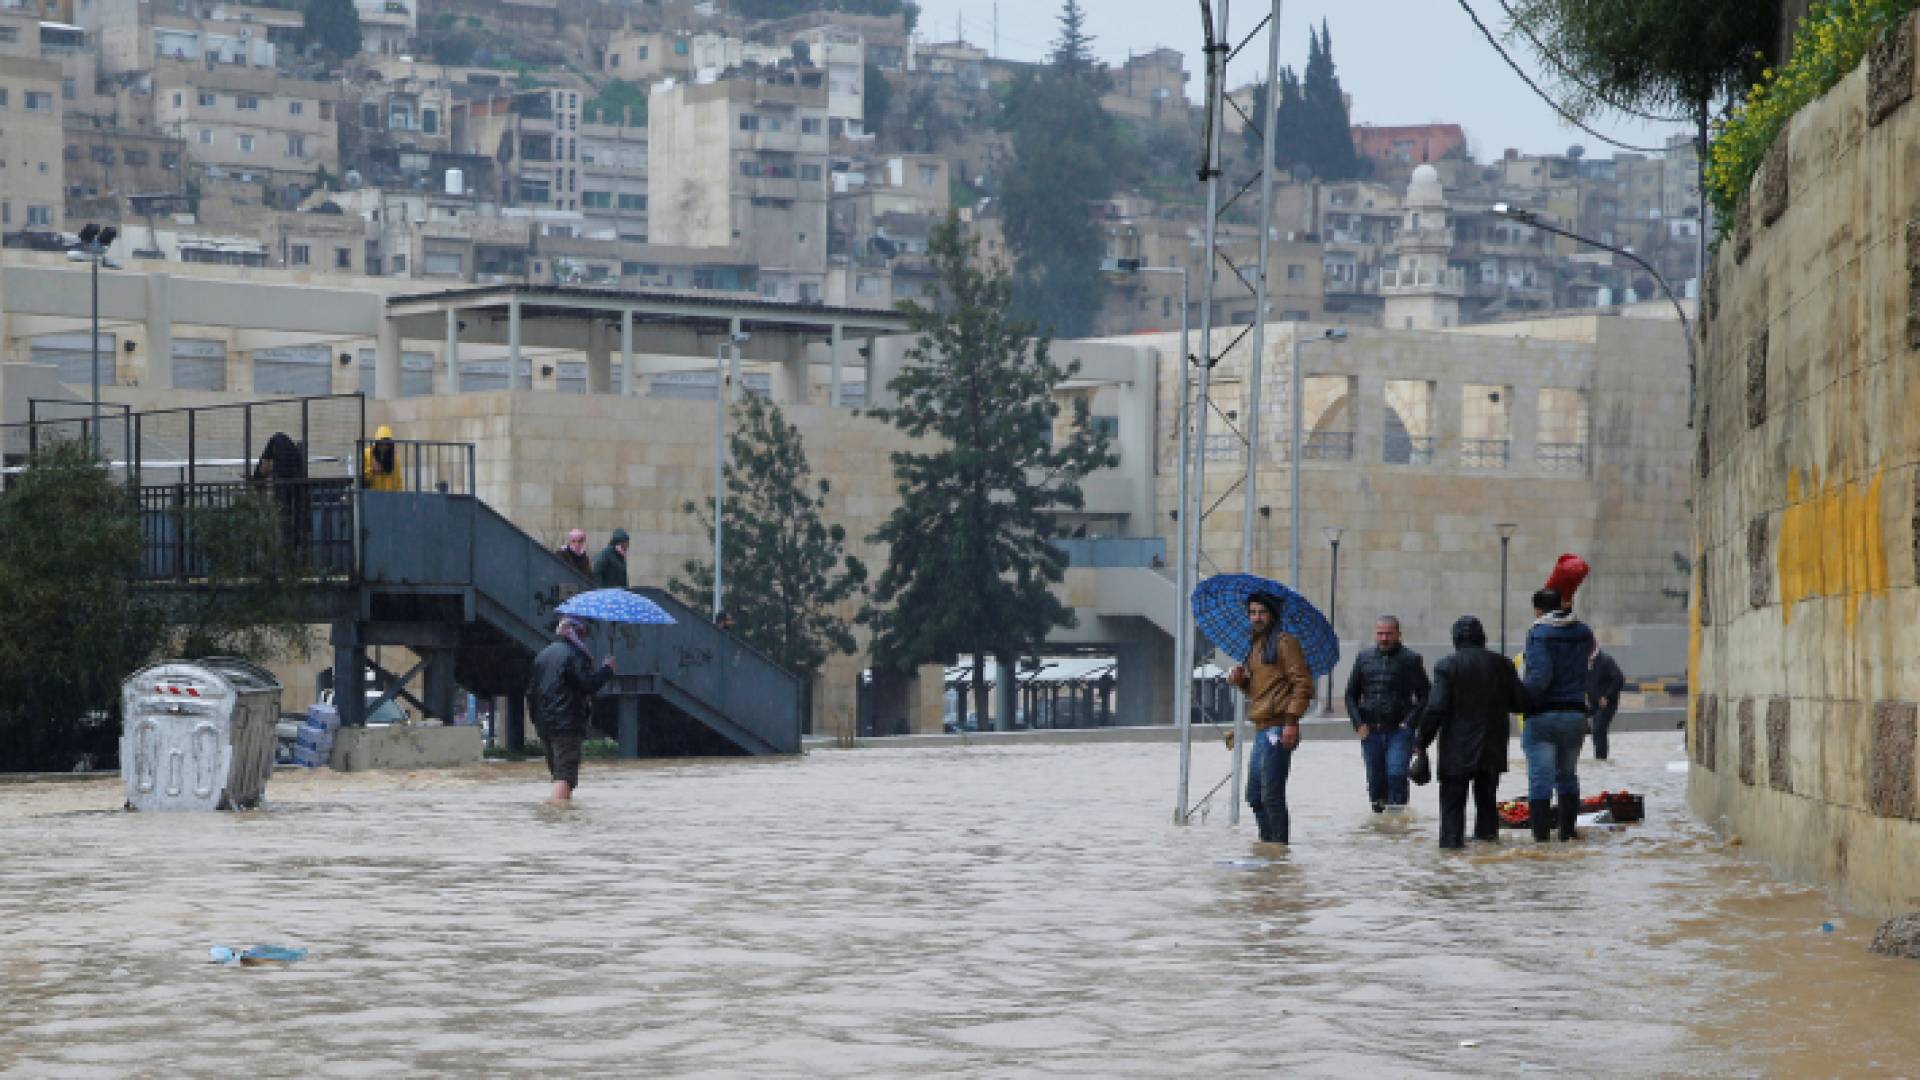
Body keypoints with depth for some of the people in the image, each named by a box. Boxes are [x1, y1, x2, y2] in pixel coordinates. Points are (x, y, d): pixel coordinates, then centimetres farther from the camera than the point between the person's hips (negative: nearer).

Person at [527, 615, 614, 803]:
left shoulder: (542, 655, 16)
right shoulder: (573, 654, -10)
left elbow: (531, 691, 17)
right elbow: (589, 685, -17)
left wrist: (536, 716, 23)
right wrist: (607, 669, -3)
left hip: (544, 724, 8)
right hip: (568, 724, -8)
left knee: (556, 772, 18)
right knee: (565, 773, -13)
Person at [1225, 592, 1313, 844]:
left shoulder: (1284, 642, -6)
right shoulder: (1255, 646, 22)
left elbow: (1302, 683, -14)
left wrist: (1291, 721, -21)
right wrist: (1240, 680, 8)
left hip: (1278, 728, -10)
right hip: (1262, 729, 10)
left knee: (1271, 795, -11)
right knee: (1255, 795, 14)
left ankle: (1278, 845, -7)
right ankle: (1267, 843, 22)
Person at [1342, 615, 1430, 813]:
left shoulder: (1410, 659, 2)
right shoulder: (1364, 659, 12)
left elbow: (1424, 696, 0)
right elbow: (1351, 695, 17)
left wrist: (1409, 722, -10)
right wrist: (1359, 723, 4)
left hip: (1399, 731, -4)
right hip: (1370, 732, 4)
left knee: (1396, 774, -18)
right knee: (1375, 781, 7)